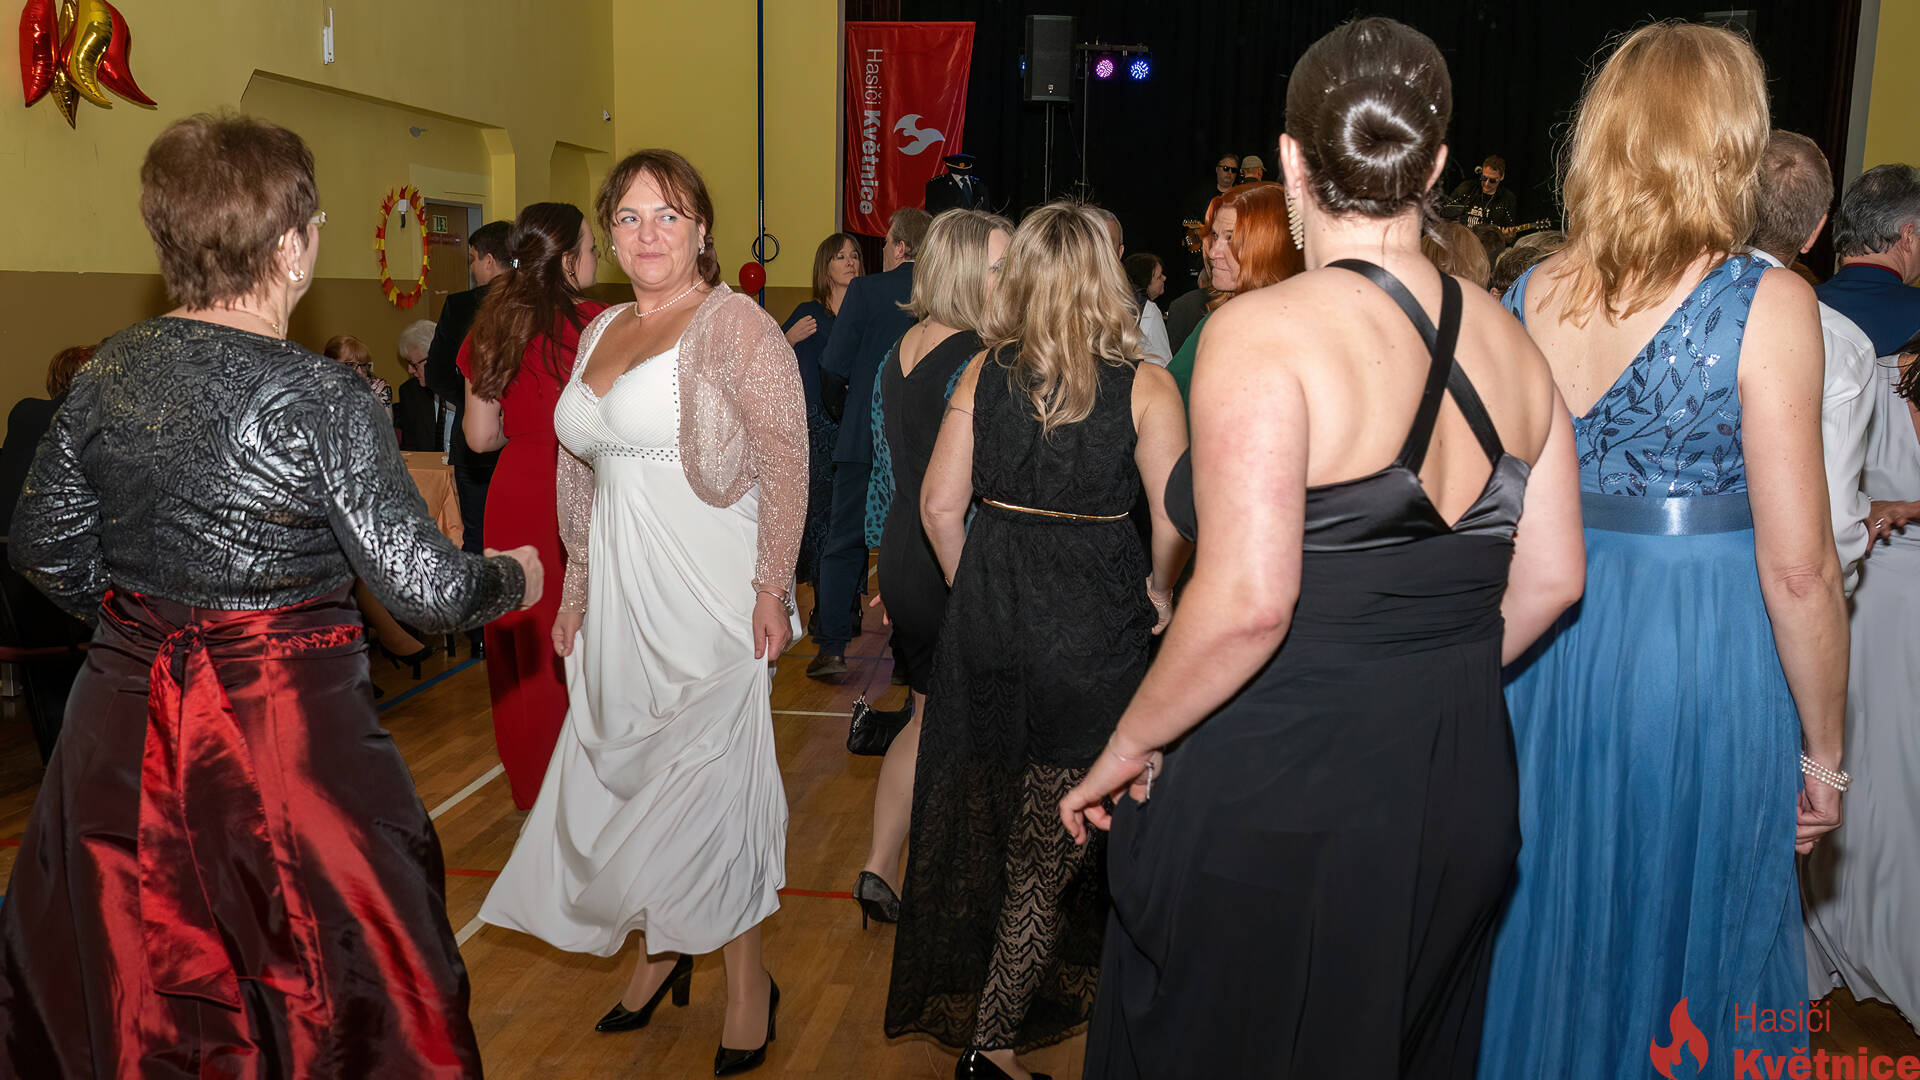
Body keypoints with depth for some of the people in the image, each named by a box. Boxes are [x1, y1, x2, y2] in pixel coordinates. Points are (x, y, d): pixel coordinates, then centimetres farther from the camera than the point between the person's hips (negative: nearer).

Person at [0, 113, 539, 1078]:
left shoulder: (112, 371, 0)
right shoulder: (321, 398, -18)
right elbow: (424, 584, -18)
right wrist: (513, 579, 1)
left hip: (126, 729, 6)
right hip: (284, 728, -6)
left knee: (130, 983, 22)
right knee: (352, 988, 13)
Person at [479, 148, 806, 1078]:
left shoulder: (735, 325, -9)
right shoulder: (600, 333, 13)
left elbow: (786, 463, -14)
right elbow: (581, 469, 18)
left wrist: (772, 588, -17)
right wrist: (576, 587, 15)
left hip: (708, 592, -7)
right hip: (617, 591, 7)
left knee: (709, 776, -1)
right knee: (623, 769, 11)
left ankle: (747, 981, 18)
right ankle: (660, 953, 32)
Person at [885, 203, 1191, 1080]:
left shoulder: (984, 374, -1)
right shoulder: (1144, 385, -8)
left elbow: (940, 505, 0)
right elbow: (1177, 519, -13)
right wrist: (1159, 588, 6)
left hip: (989, 614, 3)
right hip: (1096, 627, -3)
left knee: (985, 816, 19)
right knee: (1050, 842, 8)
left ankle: (958, 1000, 39)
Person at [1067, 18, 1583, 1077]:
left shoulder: (1262, 332, -19)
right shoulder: (1505, 338, 2)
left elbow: (1247, 602, -26)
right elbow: (1548, 579, 7)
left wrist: (1130, 744, -12)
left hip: (1274, 804, -6)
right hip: (1459, 791, 7)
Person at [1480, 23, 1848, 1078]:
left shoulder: (1525, 298, 0)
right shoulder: (1766, 305, -12)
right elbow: (1797, 568, -12)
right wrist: (1822, 746, -1)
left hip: (1546, 651, 4)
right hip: (1702, 666, -4)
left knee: (1553, 928, 19)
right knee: (1688, 942, 15)